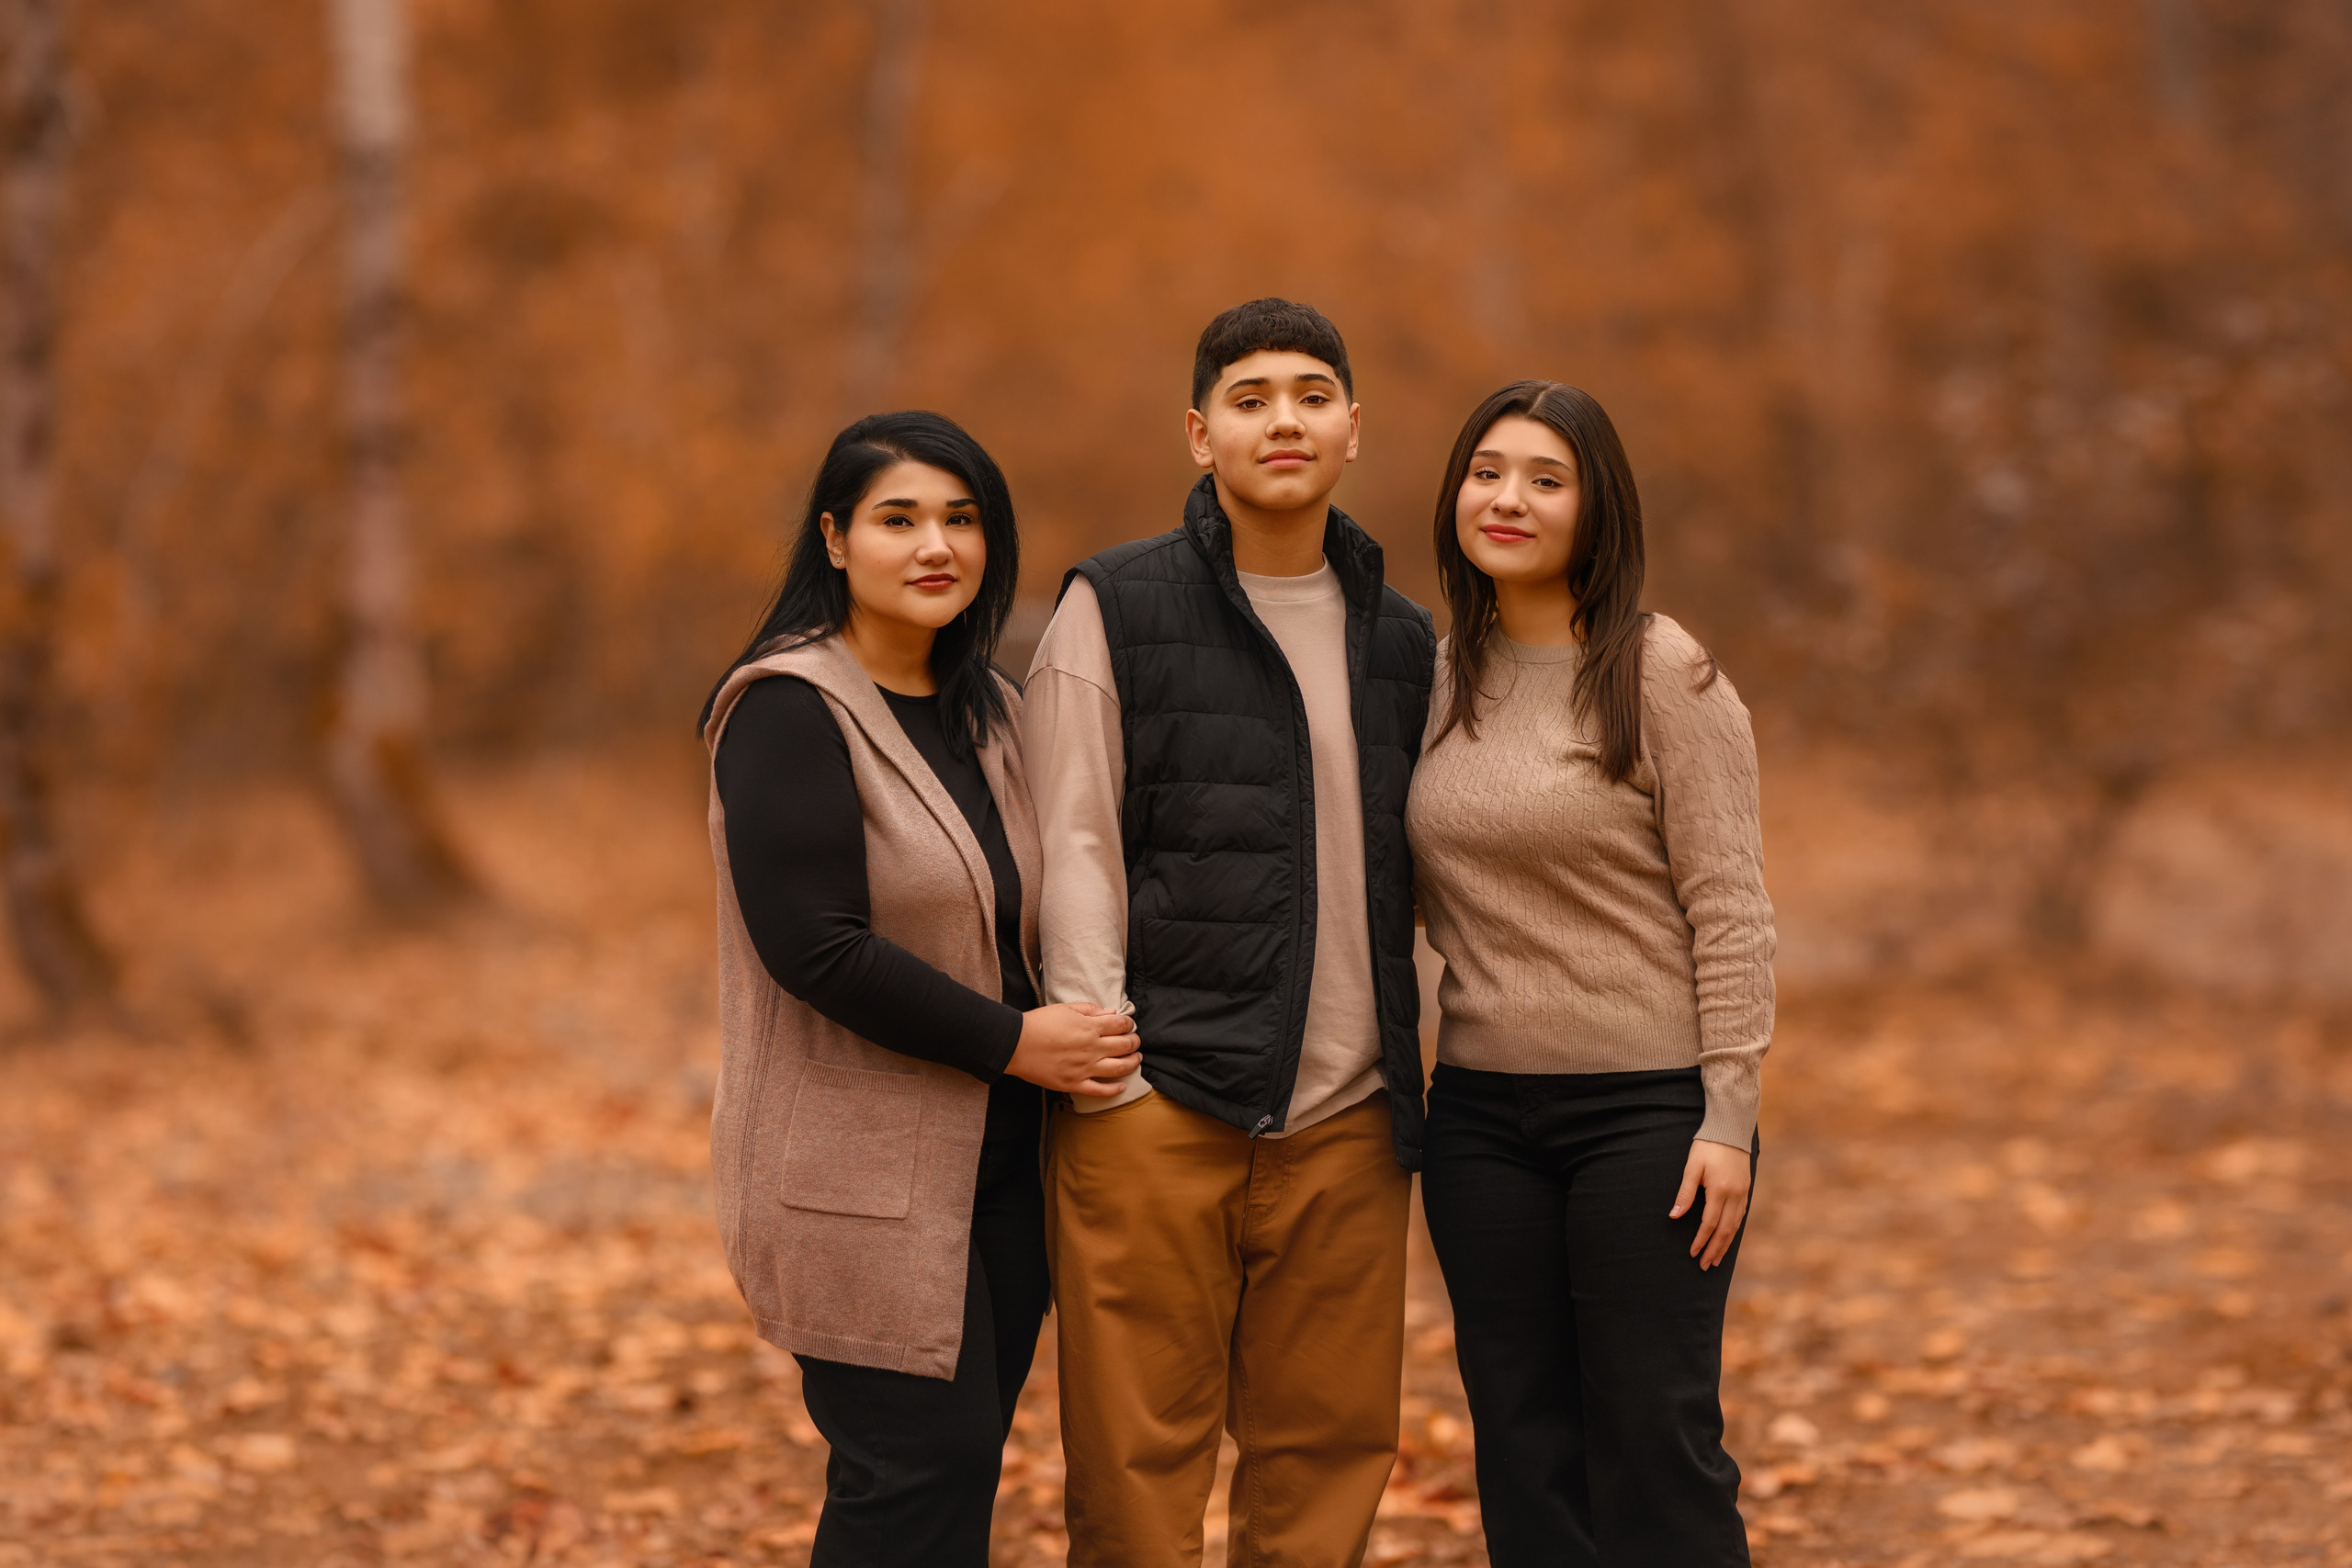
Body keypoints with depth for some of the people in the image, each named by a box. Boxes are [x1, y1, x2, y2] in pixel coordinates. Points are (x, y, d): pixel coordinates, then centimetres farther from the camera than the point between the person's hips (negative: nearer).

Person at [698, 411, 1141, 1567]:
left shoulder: (988, 714, 13)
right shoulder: (789, 713, -12)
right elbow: (816, 944, -20)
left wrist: (1086, 1030, 6)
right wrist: (1012, 1041, -17)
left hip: (992, 1168, 8)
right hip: (861, 1182, -8)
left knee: (961, 1472, 10)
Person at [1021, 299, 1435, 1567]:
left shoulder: (1402, 640, 15)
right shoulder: (1114, 609, 3)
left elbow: (1420, 866, 18)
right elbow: (1071, 846, -2)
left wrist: (1409, 1085, 9)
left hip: (1346, 1116, 4)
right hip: (1160, 1099, -4)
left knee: (1328, 1443, 6)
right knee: (1138, 1450, -2)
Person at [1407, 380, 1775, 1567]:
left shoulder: (1662, 675, -8)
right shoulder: (1441, 680, 8)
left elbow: (1729, 906, -10)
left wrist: (1728, 1114, -14)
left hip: (1646, 1105, -5)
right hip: (1480, 1112, 6)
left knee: (1655, 1447, -1)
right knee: (1524, 1447, 9)